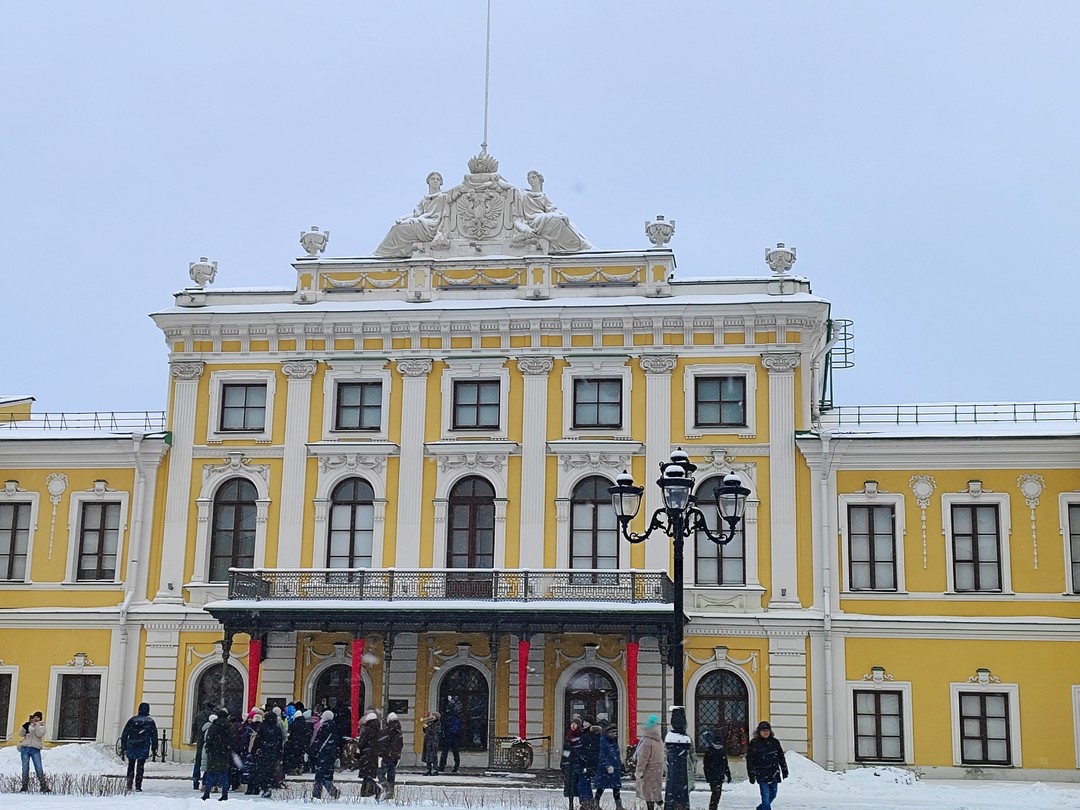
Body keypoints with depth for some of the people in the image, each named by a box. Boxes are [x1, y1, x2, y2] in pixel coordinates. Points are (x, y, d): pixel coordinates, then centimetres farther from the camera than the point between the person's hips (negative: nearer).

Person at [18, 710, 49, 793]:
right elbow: (21, 734, 4)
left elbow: (39, 734, -7)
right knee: (25, 768, 0)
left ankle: (43, 786, -9)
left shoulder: (41, 726, 12)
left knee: (39, 768, -9)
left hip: (35, 749, -2)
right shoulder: (27, 725, 16)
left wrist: (36, 725, -13)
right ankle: (24, 786, 6)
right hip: (25, 748, 2)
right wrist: (25, 725, -10)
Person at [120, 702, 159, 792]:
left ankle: (129, 785, 6)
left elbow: (124, 734, 3)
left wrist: (123, 747, 8)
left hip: (131, 747, 1)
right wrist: (154, 750, 8)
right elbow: (154, 736, 3)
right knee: (140, 768, 3)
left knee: (130, 766, 14)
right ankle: (138, 787, -1)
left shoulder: (132, 720, 2)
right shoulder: (150, 722, 1)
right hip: (143, 749, -1)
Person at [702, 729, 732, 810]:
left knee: (718, 792, 10)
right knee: (716, 792, -13)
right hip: (713, 776, -6)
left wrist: (728, 775, 18)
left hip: (720, 776, 6)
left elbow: (725, 764, 19)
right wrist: (708, 777, -17)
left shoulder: (722, 750, 9)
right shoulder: (709, 751, -9)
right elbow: (706, 766, -11)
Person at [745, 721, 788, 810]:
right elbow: (750, 760, -2)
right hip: (762, 775, -4)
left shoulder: (775, 742, 7)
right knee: (766, 797, -11)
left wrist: (784, 771, 13)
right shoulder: (754, 743, -3)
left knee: (772, 795, 13)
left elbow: (781, 757, 15)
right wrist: (751, 775, -6)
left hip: (774, 774, 4)